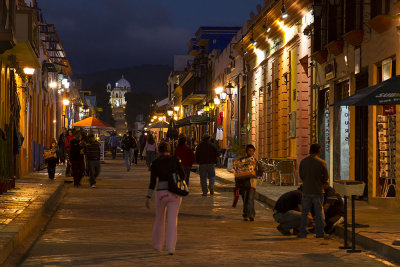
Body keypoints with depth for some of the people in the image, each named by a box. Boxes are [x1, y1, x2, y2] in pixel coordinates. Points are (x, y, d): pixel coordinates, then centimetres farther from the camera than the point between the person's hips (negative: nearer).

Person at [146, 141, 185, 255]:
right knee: (172, 221, 2)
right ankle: (171, 248, -11)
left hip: (162, 193, 0)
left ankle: (158, 245, 34)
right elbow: (182, 176, 2)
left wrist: (148, 198, -2)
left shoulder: (155, 162, -1)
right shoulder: (175, 160, 0)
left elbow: (152, 181, -5)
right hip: (175, 193, 0)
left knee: (160, 218, 22)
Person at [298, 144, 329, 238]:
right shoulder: (322, 162, -9)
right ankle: (319, 232, 8)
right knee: (319, 212, 7)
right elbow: (326, 177, -4)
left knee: (305, 212, 9)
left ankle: (302, 232, 8)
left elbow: (301, 175, 6)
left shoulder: (303, 161, -2)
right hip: (318, 190, -2)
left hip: (306, 190, 2)